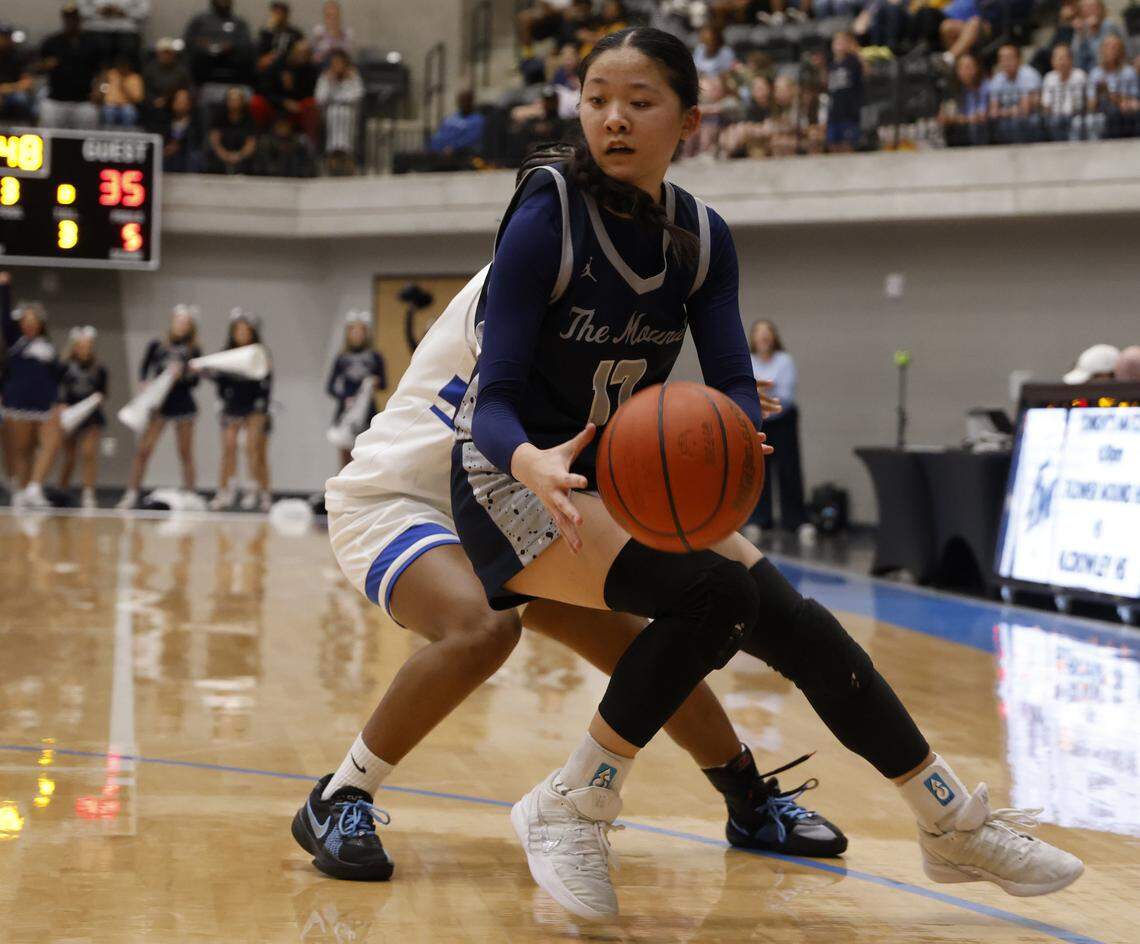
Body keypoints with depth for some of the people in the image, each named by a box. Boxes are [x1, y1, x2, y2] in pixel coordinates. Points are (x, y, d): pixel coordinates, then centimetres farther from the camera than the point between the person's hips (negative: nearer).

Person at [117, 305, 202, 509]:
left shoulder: (193, 351, 4)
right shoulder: (157, 346, 5)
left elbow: (194, 381, 0)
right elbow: (144, 372, 9)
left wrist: (182, 374, -18)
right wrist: (147, 383, -10)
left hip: (183, 405, 0)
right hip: (159, 403, 0)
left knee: (185, 453, 6)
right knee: (143, 450, -7)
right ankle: (131, 494, -6)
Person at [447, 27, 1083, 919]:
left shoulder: (702, 238, -1)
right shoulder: (546, 220, -17)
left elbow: (734, 384, -8)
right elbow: (496, 400, -21)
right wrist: (533, 463, -45)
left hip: (629, 479, 5)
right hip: (516, 481, -5)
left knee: (796, 623, -8)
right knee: (712, 593, -30)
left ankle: (955, 826, 5)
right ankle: (570, 810, -17)